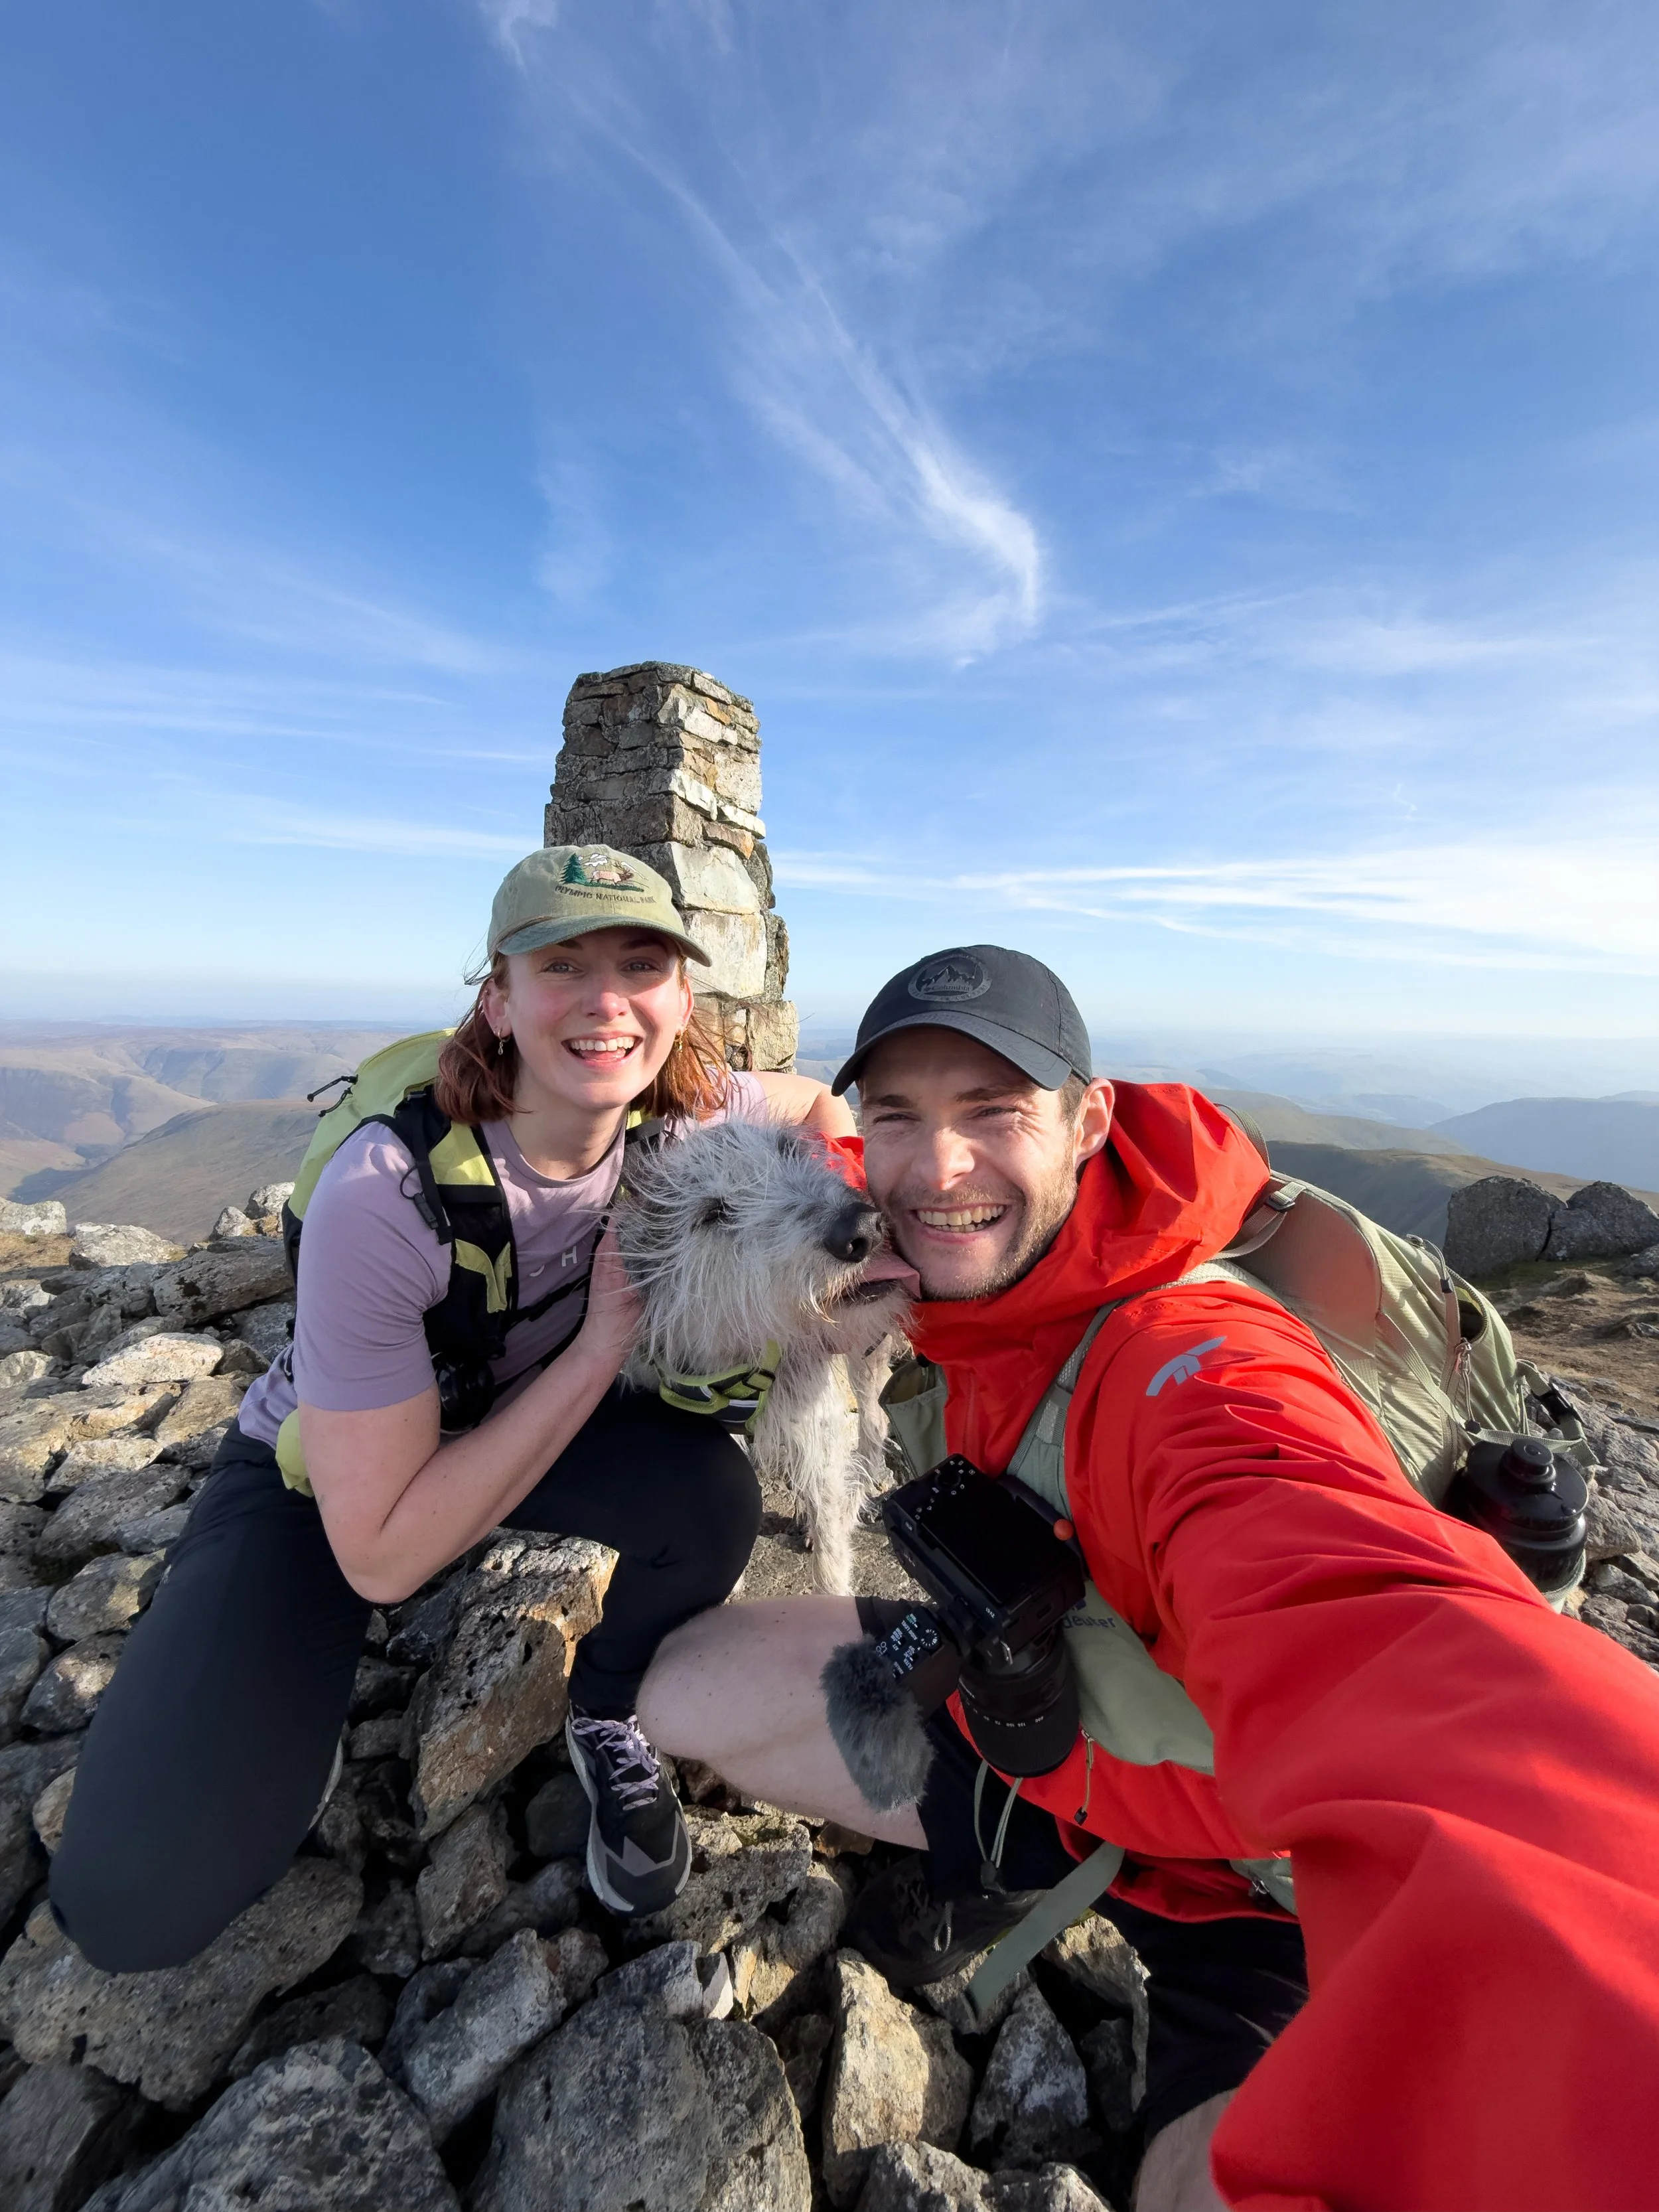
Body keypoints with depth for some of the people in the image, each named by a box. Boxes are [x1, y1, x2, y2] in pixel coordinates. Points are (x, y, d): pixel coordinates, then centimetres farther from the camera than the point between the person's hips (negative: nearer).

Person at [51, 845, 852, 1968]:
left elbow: (817, 1102, 3)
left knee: (712, 1494, -28)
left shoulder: (684, 1107, -22)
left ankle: (606, 1718, 6)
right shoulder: (385, 1196, -35)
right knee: (138, 1902, -18)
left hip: (523, 1416, 3)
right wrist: (600, 1349, -32)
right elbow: (383, 1558, -29)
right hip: (318, 1474, -2)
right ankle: (304, 1701, 18)